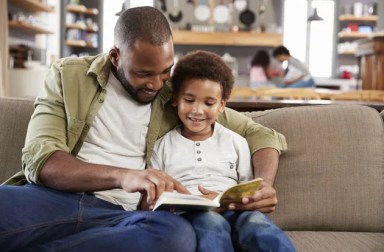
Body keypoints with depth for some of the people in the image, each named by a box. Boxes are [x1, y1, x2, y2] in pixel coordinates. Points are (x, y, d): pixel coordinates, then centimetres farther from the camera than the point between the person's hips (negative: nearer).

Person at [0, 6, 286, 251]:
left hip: (123, 216, 3)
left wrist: (265, 185, -5)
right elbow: (40, 160, -5)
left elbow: (261, 134, 18)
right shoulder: (68, 76, 8)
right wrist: (122, 176, -23)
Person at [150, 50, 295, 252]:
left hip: (233, 212, 1)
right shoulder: (162, 146, 15)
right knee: (212, 224, -37)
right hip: (188, 215, -1)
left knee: (257, 223, -35)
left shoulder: (236, 142, 18)